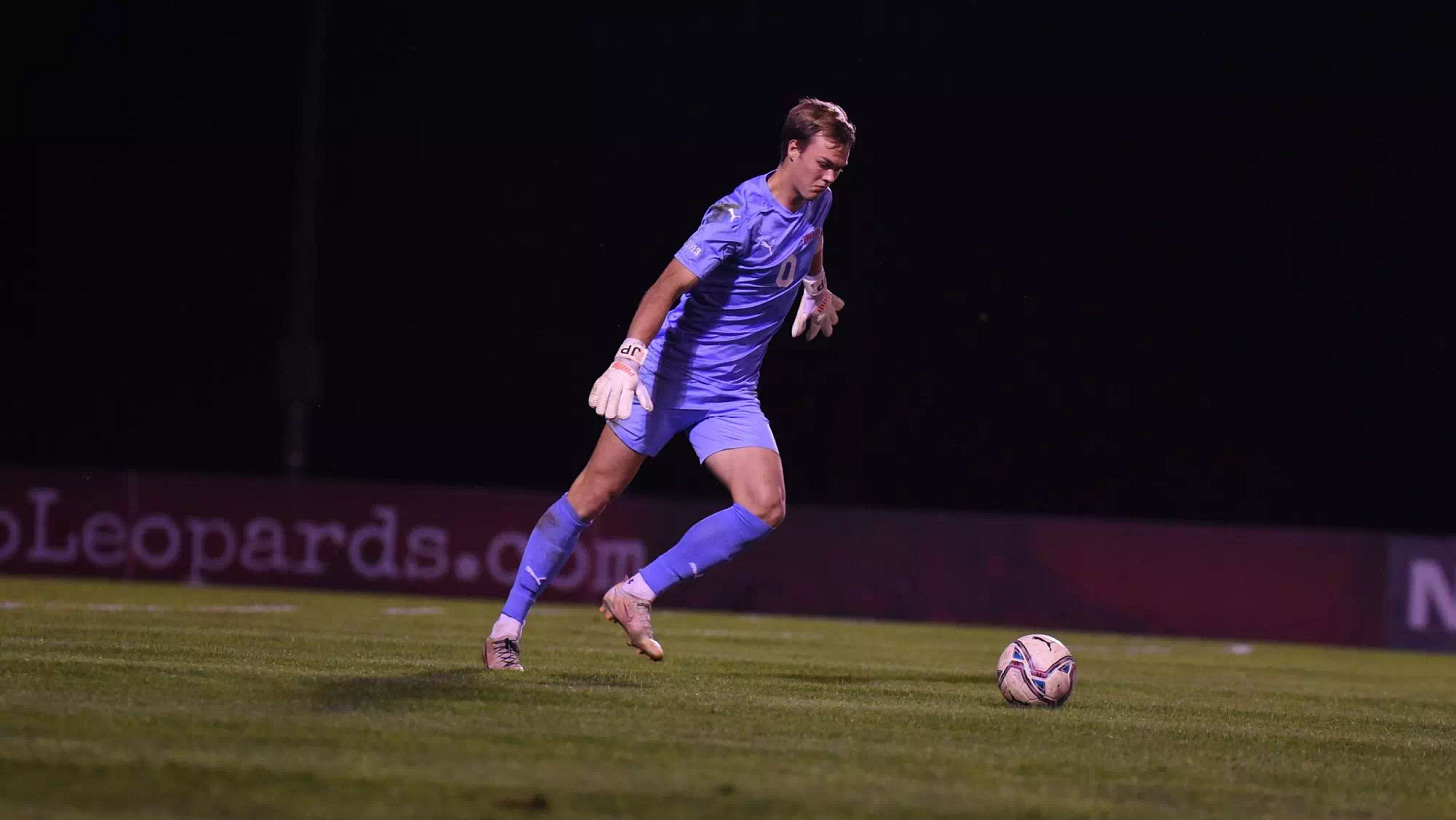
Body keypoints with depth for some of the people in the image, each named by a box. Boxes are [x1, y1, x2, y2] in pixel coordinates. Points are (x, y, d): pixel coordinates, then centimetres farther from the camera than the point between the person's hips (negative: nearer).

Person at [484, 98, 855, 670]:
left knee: (765, 508, -15)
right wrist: (628, 358, -40)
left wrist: (817, 288, 41)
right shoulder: (740, 215, -21)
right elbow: (669, 286, -29)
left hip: (732, 397, 6)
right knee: (594, 495, -4)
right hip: (668, 377, -6)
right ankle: (507, 627, 7)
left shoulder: (816, 201, 2)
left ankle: (636, 594, -8)